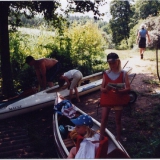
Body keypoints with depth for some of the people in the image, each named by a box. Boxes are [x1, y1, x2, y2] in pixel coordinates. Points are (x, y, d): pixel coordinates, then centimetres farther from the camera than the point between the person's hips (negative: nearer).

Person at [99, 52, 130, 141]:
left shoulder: (123, 73, -5)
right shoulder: (106, 74, 1)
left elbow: (128, 88, -9)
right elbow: (101, 88, 0)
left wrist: (119, 91, -27)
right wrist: (105, 89, -24)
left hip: (118, 100, -1)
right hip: (107, 99, 2)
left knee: (118, 121, 9)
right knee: (104, 120, 2)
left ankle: (118, 140, 23)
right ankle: (101, 139, 13)